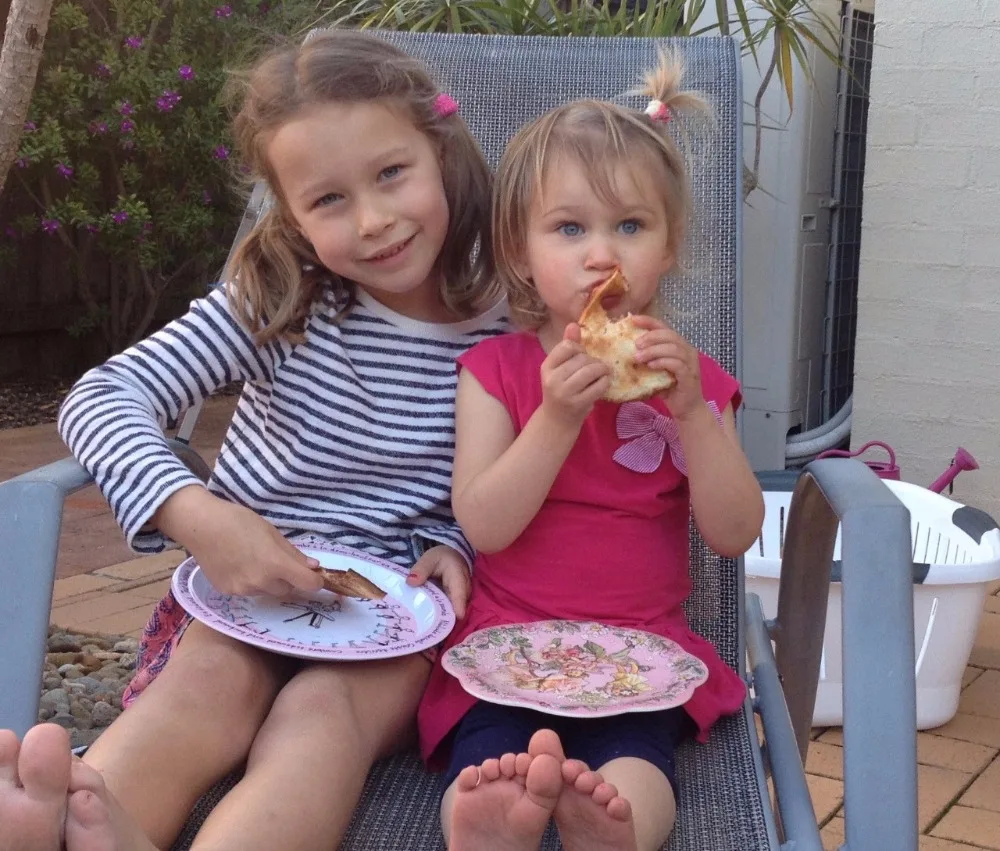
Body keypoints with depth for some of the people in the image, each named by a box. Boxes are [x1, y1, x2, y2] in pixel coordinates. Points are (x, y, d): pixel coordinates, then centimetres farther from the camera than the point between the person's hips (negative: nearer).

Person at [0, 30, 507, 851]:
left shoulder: (509, 330, -6)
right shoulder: (282, 298, -8)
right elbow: (104, 397, -15)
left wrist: (456, 548, -13)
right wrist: (202, 518, -31)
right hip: (245, 580, 1)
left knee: (324, 705, -31)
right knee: (209, 678, -30)